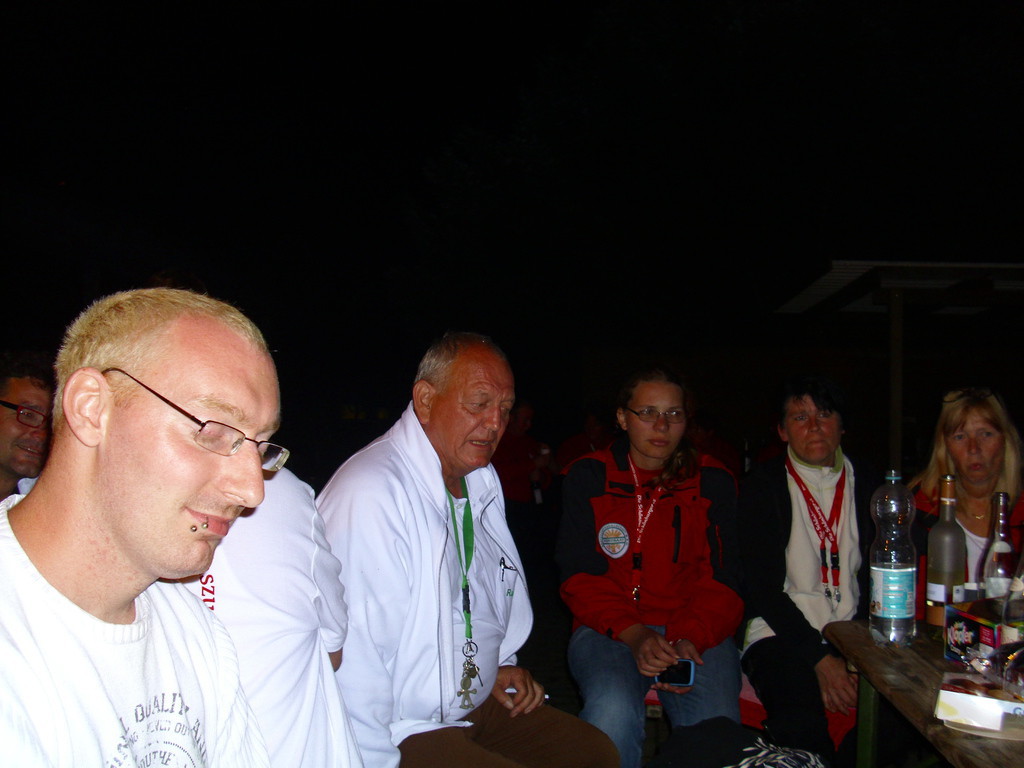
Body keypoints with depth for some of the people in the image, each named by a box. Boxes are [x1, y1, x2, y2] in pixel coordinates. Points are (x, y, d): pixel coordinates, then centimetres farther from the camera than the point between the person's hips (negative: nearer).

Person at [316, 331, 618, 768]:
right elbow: (354, 665, -25)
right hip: (405, 729, -9)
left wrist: (501, 664, 13)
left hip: (481, 702, 9)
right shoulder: (370, 494, -24)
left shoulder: (482, 480, 7)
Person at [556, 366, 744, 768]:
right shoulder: (587, 477, 7)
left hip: (698, 632, 1)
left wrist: (691, 637, -15)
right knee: (612, 712, -32)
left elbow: (723, 580, 5)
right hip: (607, 628, -1)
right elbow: (578, 575, 0)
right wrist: (633, 634, -16)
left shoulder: (714, 482, 10)